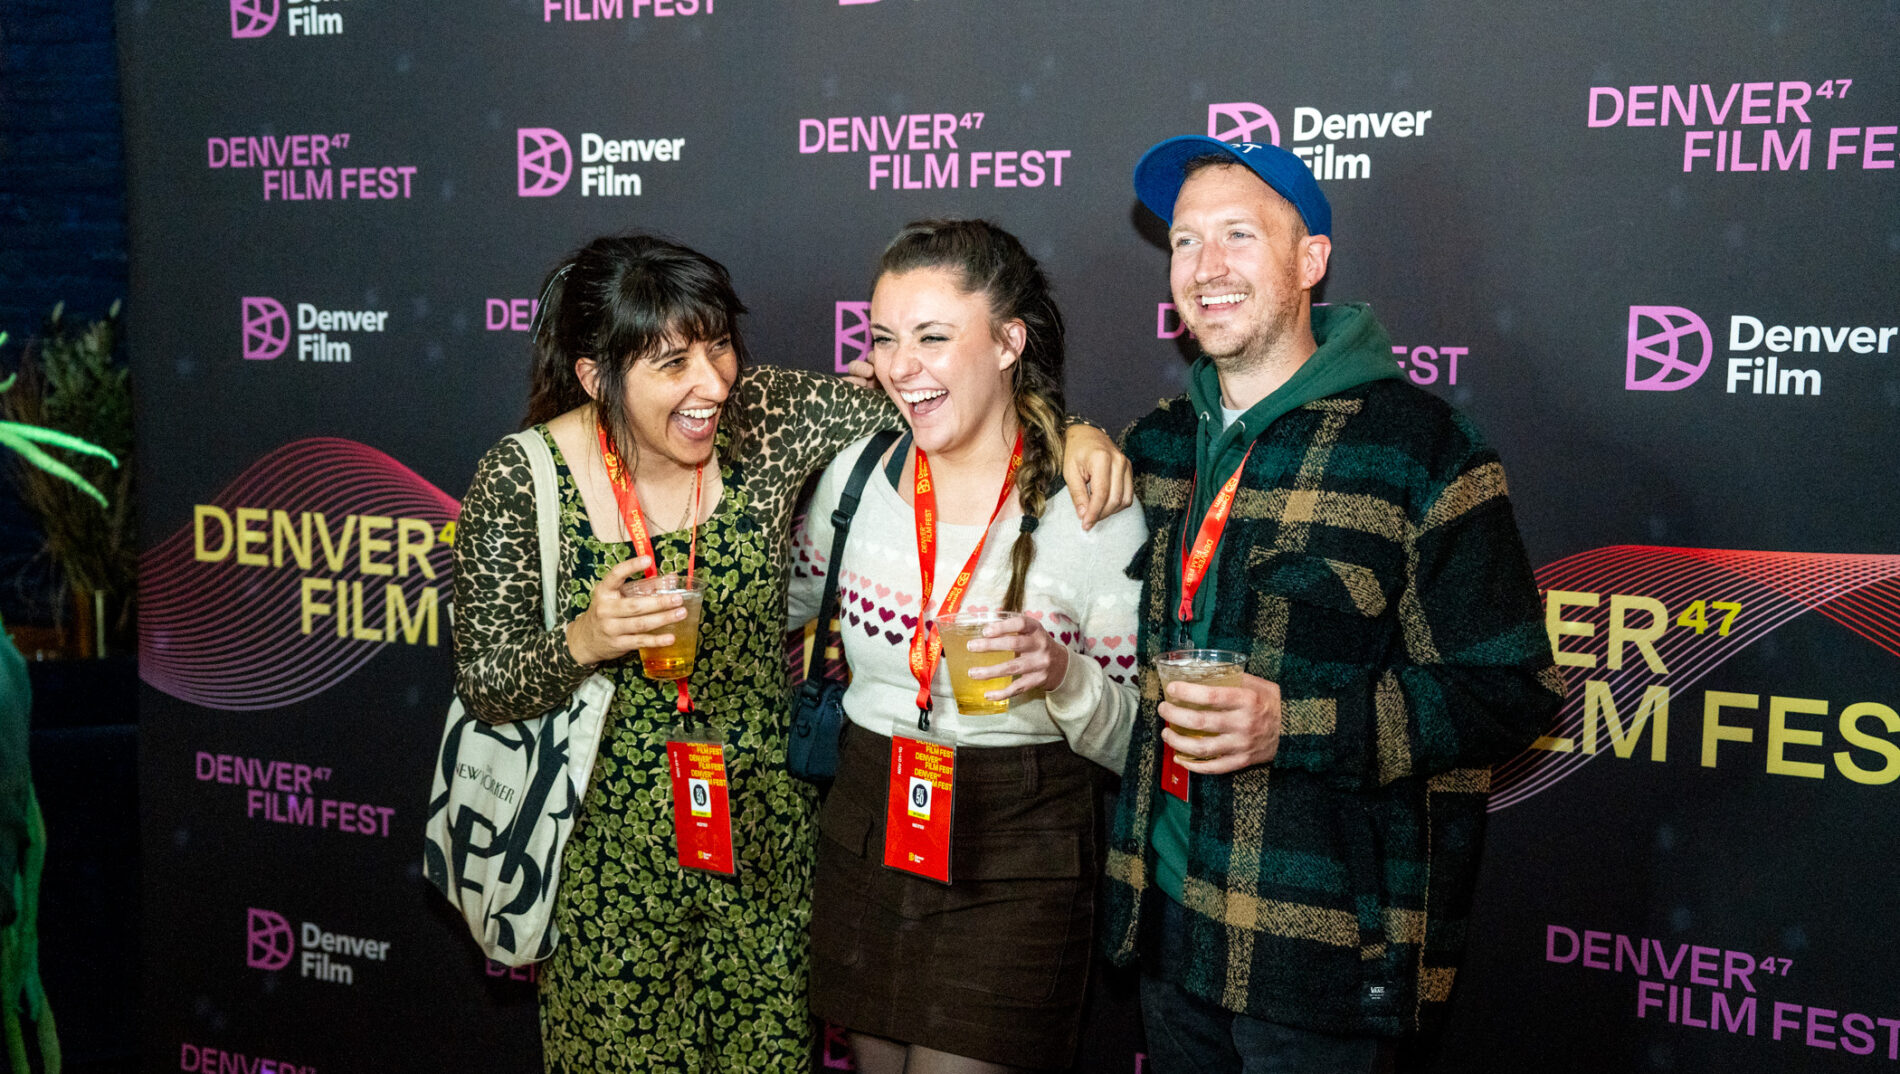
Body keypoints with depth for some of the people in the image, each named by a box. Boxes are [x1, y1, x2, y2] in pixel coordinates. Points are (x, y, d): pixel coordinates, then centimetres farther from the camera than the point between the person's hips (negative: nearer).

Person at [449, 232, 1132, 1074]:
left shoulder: (766, 419, -9)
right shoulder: (520, 483, -14)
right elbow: (482, 685, -9)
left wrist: (1069, 429, -19)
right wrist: (584, 642, -27)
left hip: (764, 836, 3)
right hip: (609, 850, -2)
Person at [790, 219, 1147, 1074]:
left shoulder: (1092, 509, -13)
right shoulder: (855, 475, -1)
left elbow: (1133, 741, -9)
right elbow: (793, 610, 21)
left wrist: (1062, 678, -26)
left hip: (1017, 863, -4)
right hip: (863, 836, 4)